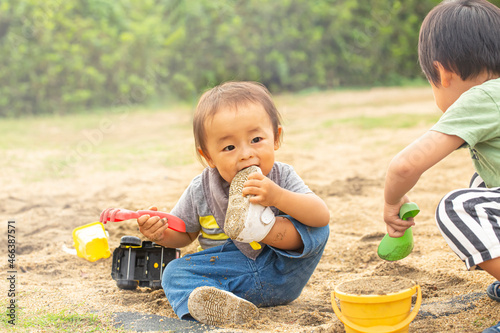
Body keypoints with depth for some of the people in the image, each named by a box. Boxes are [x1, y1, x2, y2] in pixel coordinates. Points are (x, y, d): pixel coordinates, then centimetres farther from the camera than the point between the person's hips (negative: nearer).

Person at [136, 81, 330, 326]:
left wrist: (277, 197, -34)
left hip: (281, 277, -1)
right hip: (227, 276, 1)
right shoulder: (200, 191, -5)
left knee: (317, 229, -16)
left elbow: (322, 216, -20)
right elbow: (184, 233, 11)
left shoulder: (282, 178, -8)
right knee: (174, 272, -23)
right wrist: (161, 233, -13)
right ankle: (217, 306, -50)